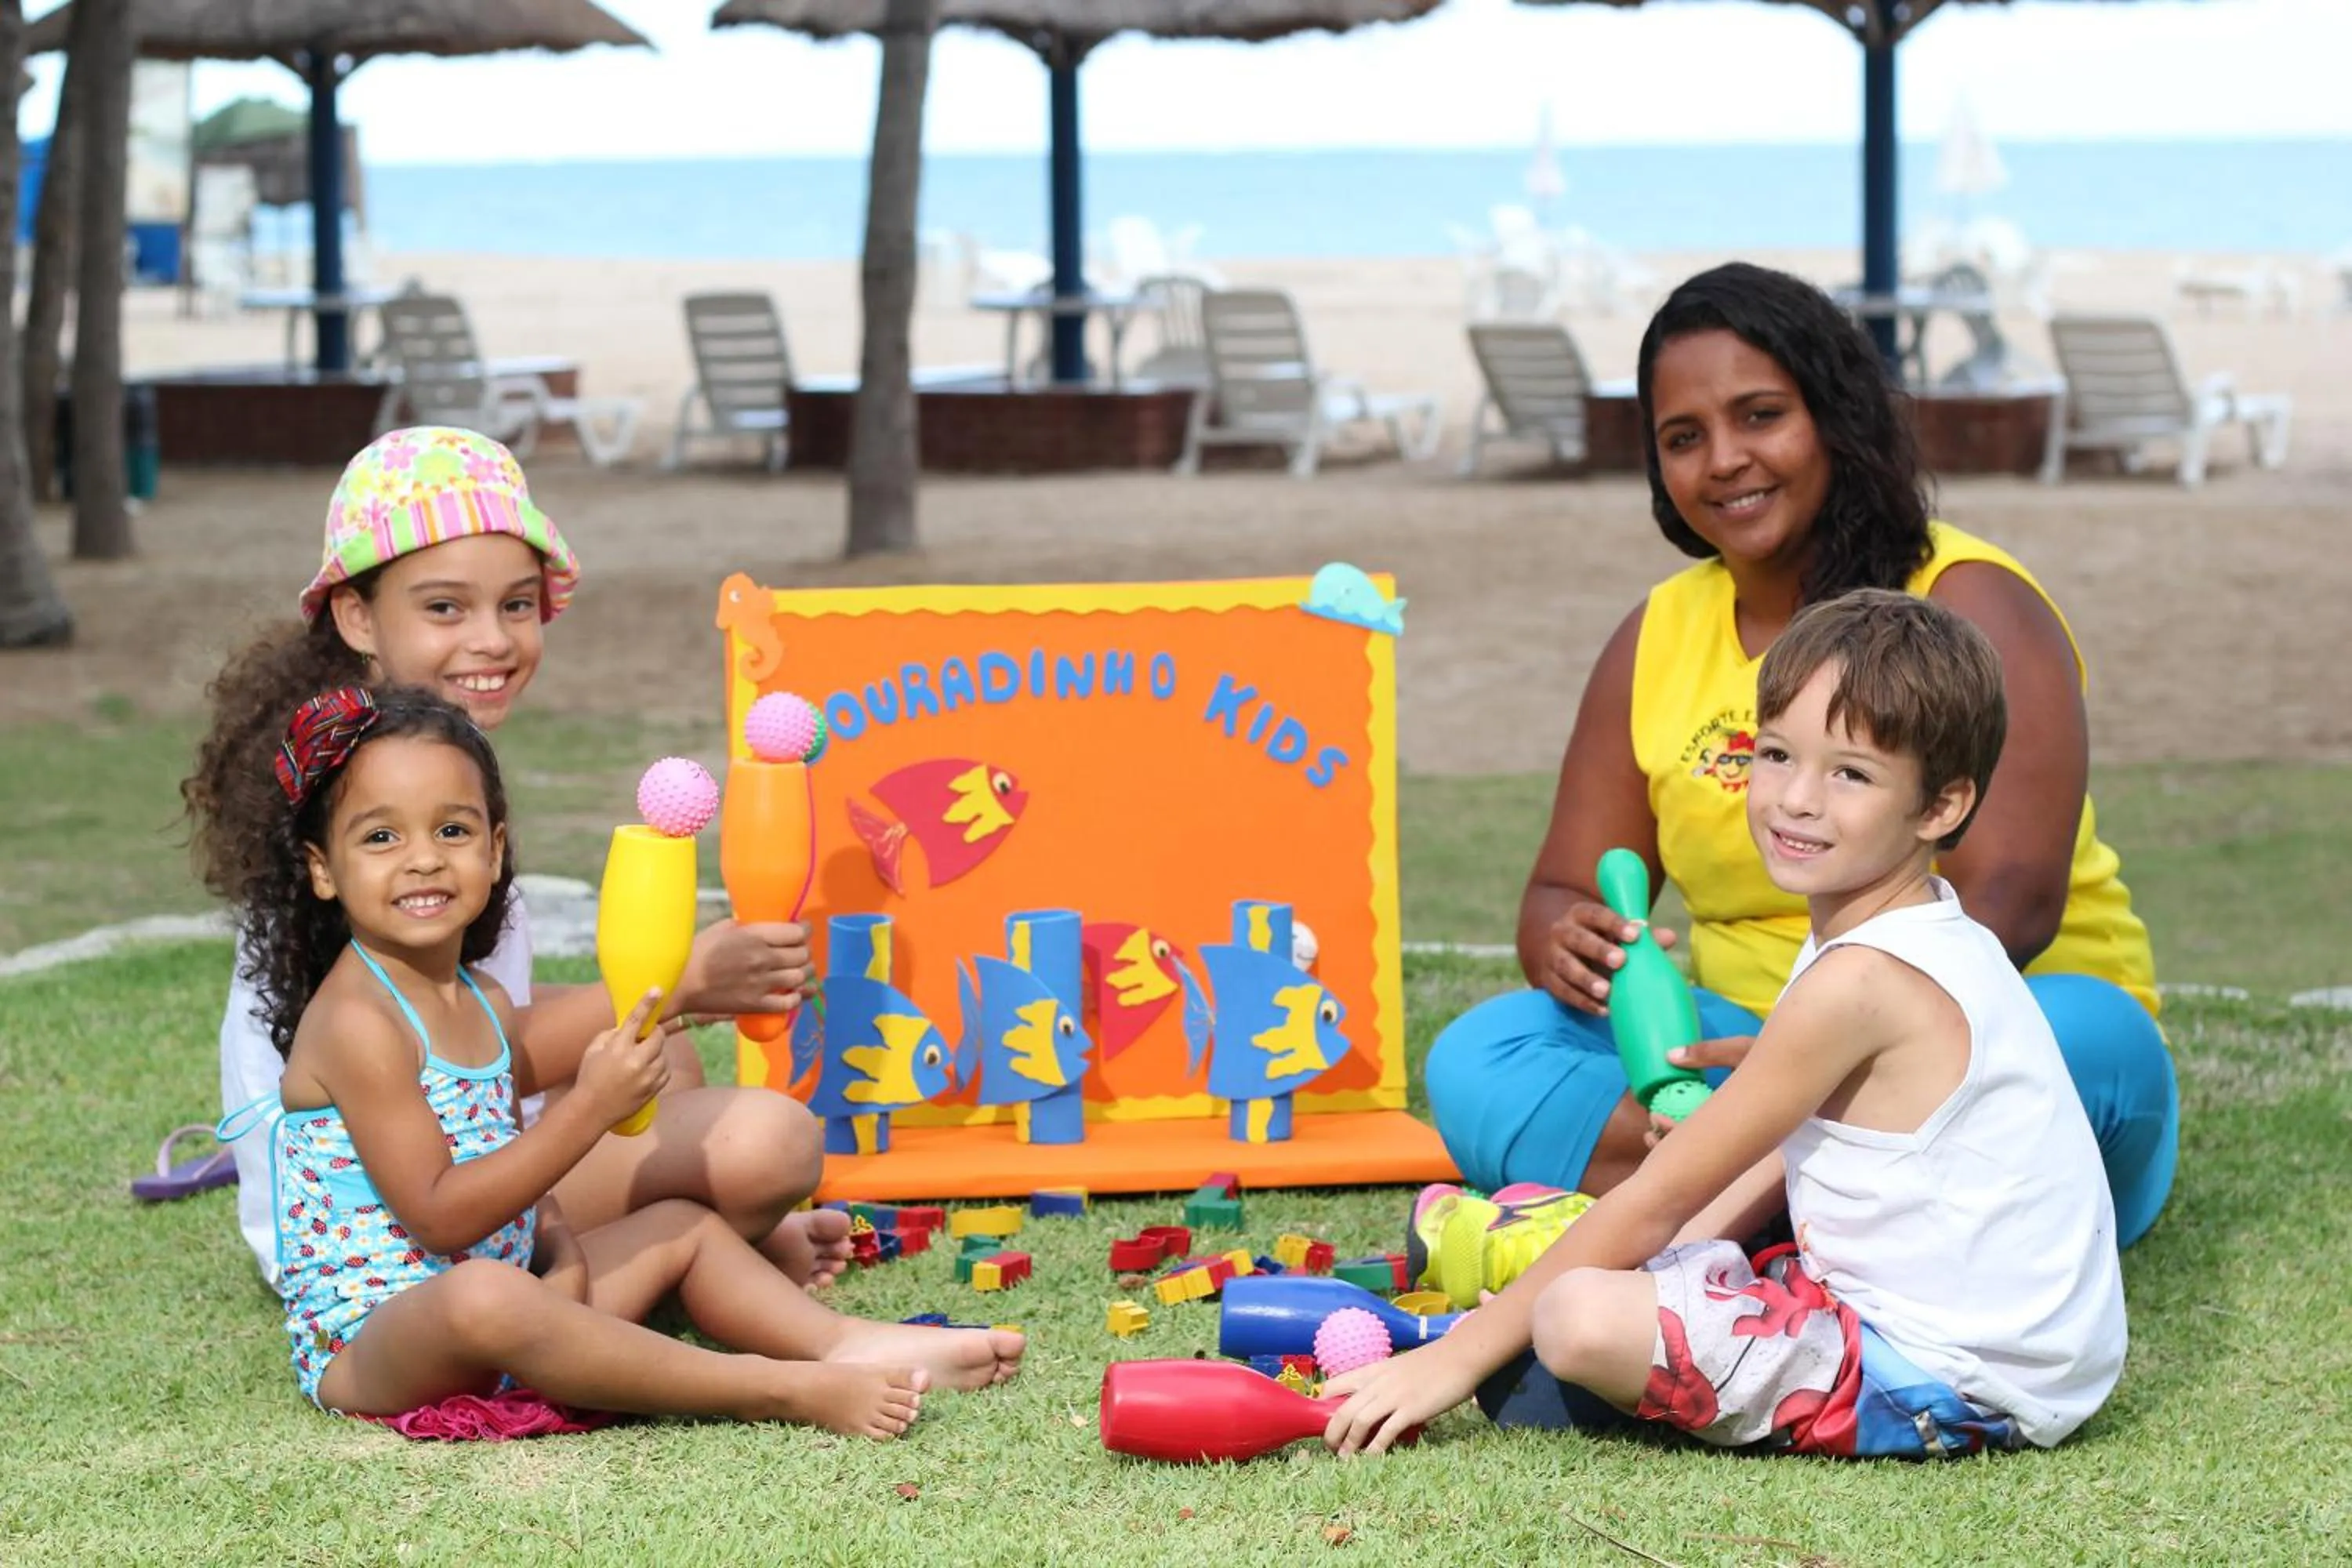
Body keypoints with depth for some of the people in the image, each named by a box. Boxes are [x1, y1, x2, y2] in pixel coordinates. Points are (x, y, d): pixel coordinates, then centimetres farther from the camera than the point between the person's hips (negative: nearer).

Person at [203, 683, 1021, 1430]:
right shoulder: (356, 1021, -18)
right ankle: (781, 1390, -36)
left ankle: (849, 1344, -4)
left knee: (681, 1224, 16)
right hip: (367, 1347, -10)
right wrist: (589, 1108, -26)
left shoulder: (485, 1005, 11)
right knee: (484, 1297, -40)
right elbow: (438, 1215, -23)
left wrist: (561, 1248, -2)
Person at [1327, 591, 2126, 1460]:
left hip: (1955, 1375, -11)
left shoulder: (1858, 982, -19)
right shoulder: (1928, 939, 10)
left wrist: (1463, 1354, -9)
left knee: (1581, 1321, -24)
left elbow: (1657, 1200, -15)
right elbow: (1787, 1156, 17)